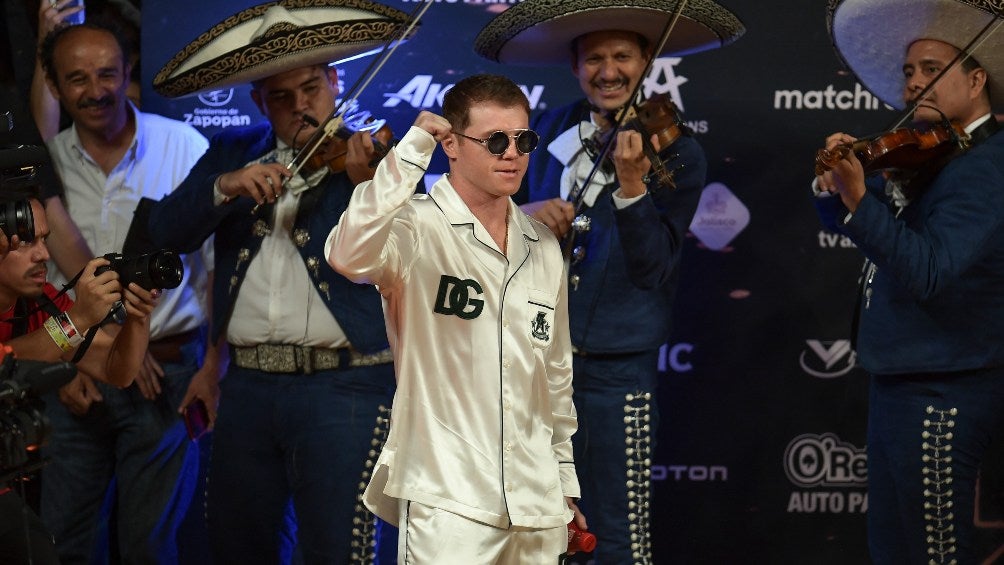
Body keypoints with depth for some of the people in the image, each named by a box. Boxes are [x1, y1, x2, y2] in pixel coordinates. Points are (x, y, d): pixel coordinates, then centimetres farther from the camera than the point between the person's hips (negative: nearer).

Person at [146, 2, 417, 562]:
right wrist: (224, 186, -16)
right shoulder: (234, 152, 13)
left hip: (343, 387, -5)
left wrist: (368, 187, -30)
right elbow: (168, 231, 2)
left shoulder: (377, 157, 0)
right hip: (248, 384, 5)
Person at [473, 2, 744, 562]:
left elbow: (652, 268, -13)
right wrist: (525, 213, -11)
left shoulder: (675, 152, -4)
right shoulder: (547, 132, 7)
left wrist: (632, 185, -26)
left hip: (616, 366, -4)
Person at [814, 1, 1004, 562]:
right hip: (906, 382, 10)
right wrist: (835, 184, -4)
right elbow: (846, 223, 17)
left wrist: (859, 199, -34)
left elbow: (927, 273, -27)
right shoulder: (925, 156, 12)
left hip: (942, 393, -10)